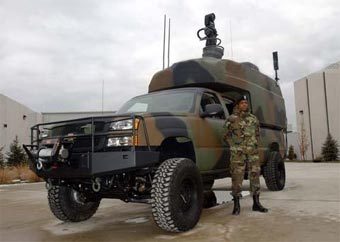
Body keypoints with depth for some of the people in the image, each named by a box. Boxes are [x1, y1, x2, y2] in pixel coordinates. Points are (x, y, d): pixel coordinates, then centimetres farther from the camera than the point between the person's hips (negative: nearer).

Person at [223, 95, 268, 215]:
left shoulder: (253, 118, 14)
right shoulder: (231, 119, 0)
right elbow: (226, 136, 3)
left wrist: (255, 144, 10)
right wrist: (235, 145, -3)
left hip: (253, 152, 5)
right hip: (238, 153, -4)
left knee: (255, 175, 6)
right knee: (237, 177, -3)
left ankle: (256, 203, 17)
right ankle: (236, 205, 5)